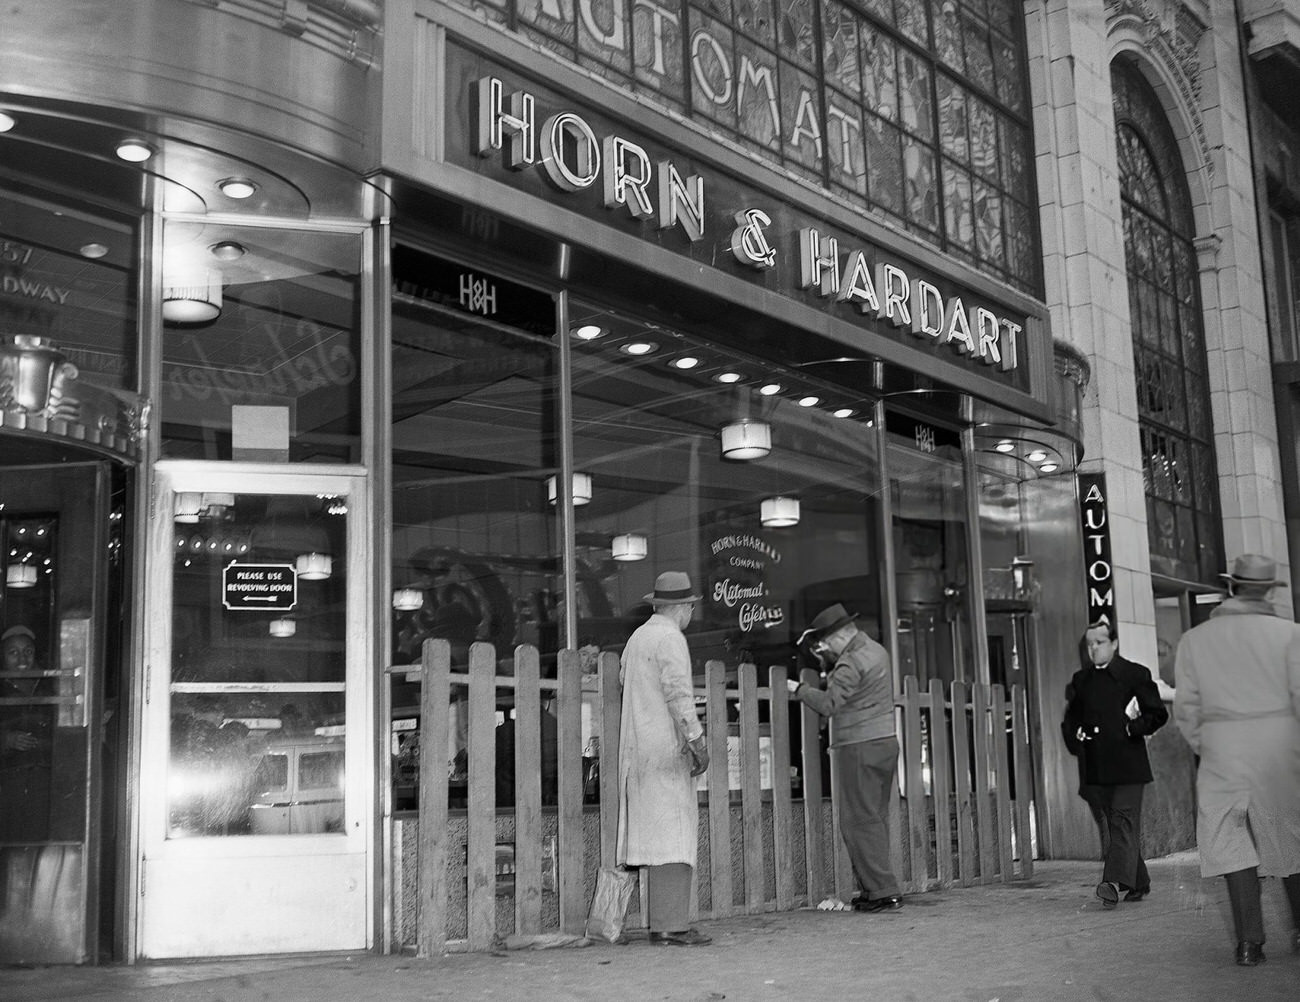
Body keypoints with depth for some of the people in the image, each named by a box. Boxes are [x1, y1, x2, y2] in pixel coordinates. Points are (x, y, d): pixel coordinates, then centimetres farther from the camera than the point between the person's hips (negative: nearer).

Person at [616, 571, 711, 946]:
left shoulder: (637, 637, 18)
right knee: (672, 834, -10)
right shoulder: (671, 639, -10)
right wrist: (697, 741, -17)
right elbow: (678, 693, -18)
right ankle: (672, 926, -12)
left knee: (654, 835, 9)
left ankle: (663, 923, 10)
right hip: (667, 749, -9)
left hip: (638, 748, 9)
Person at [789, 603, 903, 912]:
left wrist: (799, 688, -7)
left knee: (860, 822, -5)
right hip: (886, 741, 10)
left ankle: (883, 891, -6)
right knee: (876, 819, 12)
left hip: (861, 748, -10)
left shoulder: (852, 663, -15)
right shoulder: (876, 650, 15)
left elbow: (828, 704, -21)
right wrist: (830, 660, 18)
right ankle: (877, 889, 15)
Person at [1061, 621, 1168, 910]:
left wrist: (1133, 728, -12)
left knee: (1124, 820, -13)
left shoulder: (1135, 674, 3)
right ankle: (1138, 883, 18)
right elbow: (1070, 720, 24)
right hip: (1094, 767, 5)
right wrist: (1075, 736, 5)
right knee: (1107, 825, 6)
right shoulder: (1080, 681, 16)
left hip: (1127, 764, -5)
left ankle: (1116, 881, -23)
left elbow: (1158, 714, 2)